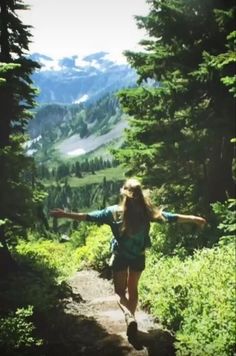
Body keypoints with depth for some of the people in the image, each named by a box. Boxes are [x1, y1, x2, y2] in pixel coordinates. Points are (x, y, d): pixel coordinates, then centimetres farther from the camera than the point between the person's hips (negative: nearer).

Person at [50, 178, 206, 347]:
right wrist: (193, 218, 7)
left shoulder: (114, 212, -18)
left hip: (120, 256, -2)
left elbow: (88, 216, -15)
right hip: (139, 256, 2)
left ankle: (129, 316, -17)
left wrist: (65, 214, -7)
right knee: (133, 289, 20)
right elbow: (172, 217, -5)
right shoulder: (147, 212, -13)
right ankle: (131, 317, 27)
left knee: (120, 290, 9)